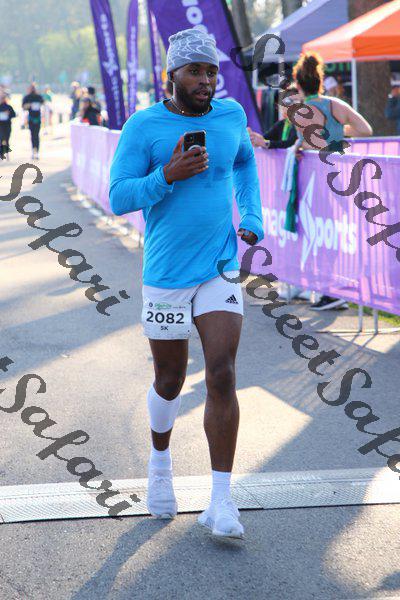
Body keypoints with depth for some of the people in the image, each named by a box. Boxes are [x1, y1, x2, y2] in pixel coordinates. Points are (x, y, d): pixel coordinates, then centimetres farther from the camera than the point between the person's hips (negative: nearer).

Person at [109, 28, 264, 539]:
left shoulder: (231, 115, 3)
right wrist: (168, 175, -24)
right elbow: (119, 199, -10)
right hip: (166, 275, -2)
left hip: (221, 270, 2)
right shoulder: (143, 126, -8)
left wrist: (252, 217, 12)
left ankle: (221, 502, -6)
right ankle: (160, 460, 41)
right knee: (170, 381, 11)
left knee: (222, 377, -10)